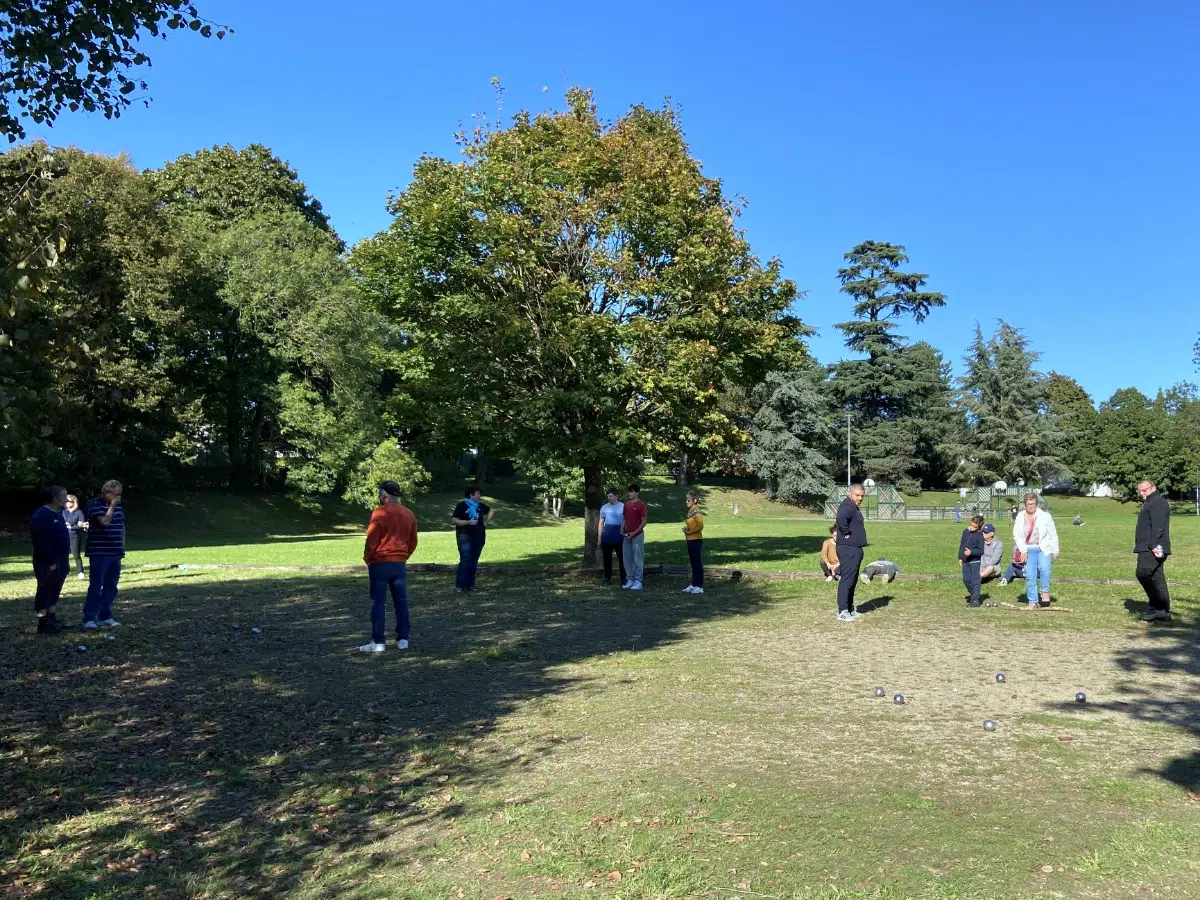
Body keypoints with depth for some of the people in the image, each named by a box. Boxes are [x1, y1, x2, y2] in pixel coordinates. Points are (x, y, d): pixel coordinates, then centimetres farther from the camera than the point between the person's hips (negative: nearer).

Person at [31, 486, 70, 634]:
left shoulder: (58, 514, 14)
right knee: (44, 592, -4)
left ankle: (52, 621, 22)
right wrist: (50, 562, -23)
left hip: (60, 561, 10)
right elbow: (41, 542, -22)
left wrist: (65, 560, 17)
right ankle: (43, 625, -1)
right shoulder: (41, 516, -17)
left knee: (55, 592, 14)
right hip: (47, 563, -10)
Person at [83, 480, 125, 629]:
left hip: (115, 553, 7)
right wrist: (112, 506, -15)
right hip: (99, 553, -7)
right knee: (96, 586, -7)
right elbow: (104, 521, -22)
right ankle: (89, 618, -2)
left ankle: (105, 616, 16)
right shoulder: (94, 504, -8)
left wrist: (122, 547, 16)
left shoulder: (119, 506, 13)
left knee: (111, 586, 8)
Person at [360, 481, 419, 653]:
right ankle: (403, 639, 10)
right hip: (400, 563, 5)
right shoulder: (409, 514, 7)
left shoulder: (379, 512, -12)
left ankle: (378, 642, -1)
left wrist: (367, 558, 2)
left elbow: (371, 540, -12)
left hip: (380, 563, -5)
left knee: (378, 602, -1)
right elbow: (413, 541, 12)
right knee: (401, 601, 9)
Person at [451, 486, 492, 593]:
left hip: (478, 537, 6)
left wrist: (486, 522, 12)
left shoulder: (480, 505, 9)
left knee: (474, 562, 8)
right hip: (465, 537, -6)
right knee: (465, 561, -14)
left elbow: (491, 511, 26)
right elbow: (454, 520, -14)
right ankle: (460, 585, -9)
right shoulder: (462, 505, -9)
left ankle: (470, 584, 15)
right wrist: (468, 522, -21)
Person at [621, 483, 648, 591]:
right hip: (627, 535, 7)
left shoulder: (641, 505, -9)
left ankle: (638, 581, 2)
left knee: (638, 559, -3)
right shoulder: (626, 504, 11)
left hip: (637, 535, -7)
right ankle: (630, 579, 18)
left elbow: (644, 521, -11)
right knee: (627, 559, 10)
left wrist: (634, 533, -17)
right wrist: (622, 528, 0)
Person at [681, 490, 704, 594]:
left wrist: (689, 532, -14)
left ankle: (699, 586, 1)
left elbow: (700, 526, -22)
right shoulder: (690, 511, 12)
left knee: (697, 563, -3)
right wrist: (686, 529, 4)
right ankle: (694, 585, 21)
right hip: (690, 540, 9)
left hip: (696, 540, -9)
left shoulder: (697, 511, -15)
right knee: (693, 563, 14)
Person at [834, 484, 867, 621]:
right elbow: (841, 518, -37)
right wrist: (847, 533, -25)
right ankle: (842, 612, -11)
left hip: (854, 549, 11)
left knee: (852, 580, 17)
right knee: (847, 579, -11)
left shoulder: (854, 507, 16)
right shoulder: (848, 506, -17)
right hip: (849, 549, -11)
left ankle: (850, 609, 25)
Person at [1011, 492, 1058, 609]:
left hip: (1044, 549, -2)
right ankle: (1032, 602, 5)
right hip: (1028, 550, 2)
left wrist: (1055, 551, 0)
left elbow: (1053, 534, 2)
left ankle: (1045, 592, -6)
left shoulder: (1045, 516, -1)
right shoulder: (1020, 517, 5)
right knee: (1030, 575, -3)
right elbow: (1016, 535, 4)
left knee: (1044, 568, -27)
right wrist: (1023, 550, -5)